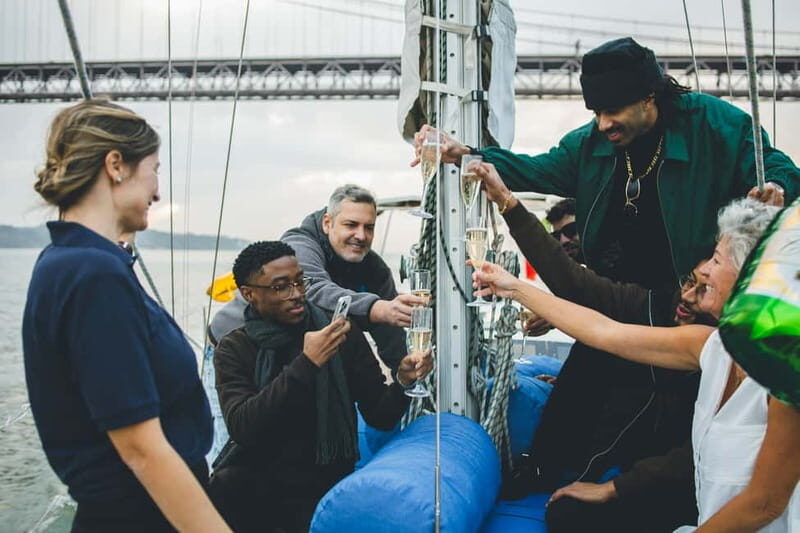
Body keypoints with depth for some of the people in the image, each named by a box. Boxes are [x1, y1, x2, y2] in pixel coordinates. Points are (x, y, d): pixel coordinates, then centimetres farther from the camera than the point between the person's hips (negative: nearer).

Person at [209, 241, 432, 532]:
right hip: (258, 479, -1)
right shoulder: (235, 349, -1)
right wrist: (305, 364, -25)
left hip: (326, 483, 1)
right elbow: (241, 427, -17)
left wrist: (403, 383, -19)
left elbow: (379, 416, 2)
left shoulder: (340, 333, 0)